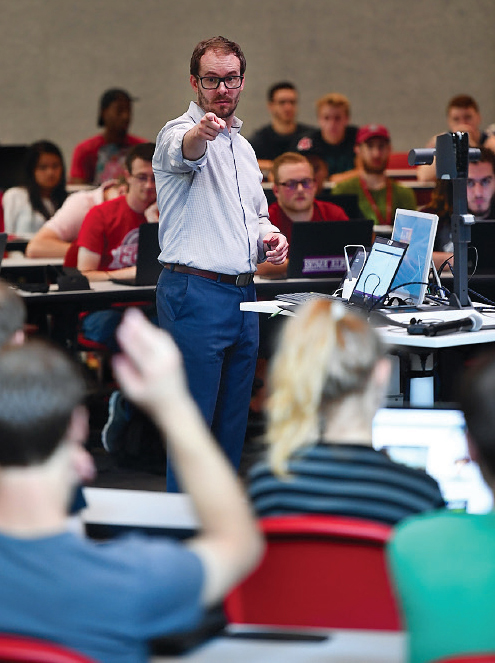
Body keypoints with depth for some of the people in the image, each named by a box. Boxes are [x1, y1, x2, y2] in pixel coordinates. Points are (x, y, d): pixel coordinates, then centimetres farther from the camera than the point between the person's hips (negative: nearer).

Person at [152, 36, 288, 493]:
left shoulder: (243, 146, 18)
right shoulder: (180, 133, -8)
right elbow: (183, 151, -35)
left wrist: (270, 237, 4)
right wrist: (201, 133, -58)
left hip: (243, 295, 8)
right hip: (195, 294, -8)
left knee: (233, 420, 12)